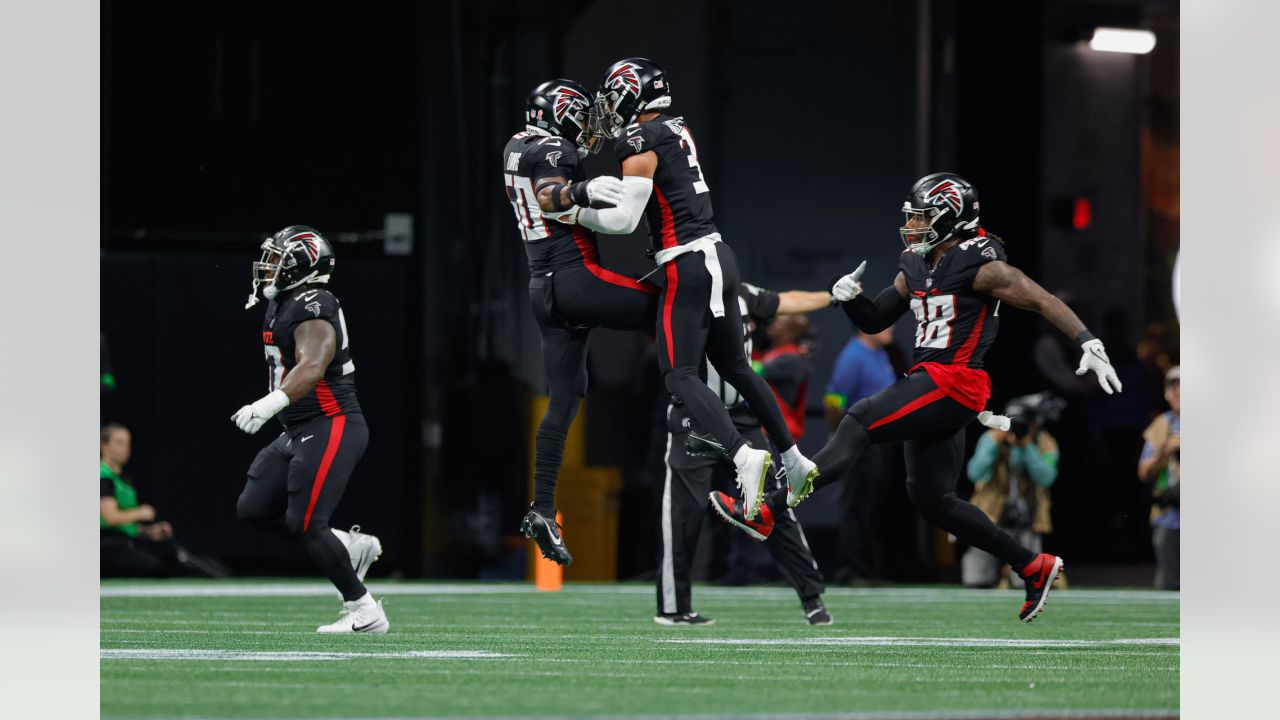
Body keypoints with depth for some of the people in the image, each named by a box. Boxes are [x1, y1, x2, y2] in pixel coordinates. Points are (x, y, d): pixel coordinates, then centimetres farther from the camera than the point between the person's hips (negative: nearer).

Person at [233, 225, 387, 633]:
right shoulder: (283, 306, 13)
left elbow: (311, 367, -34)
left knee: (304, 523, -13)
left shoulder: (312, 310, -18)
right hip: (300, 432, 10)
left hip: (331, 428, -10)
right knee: (253, 509, 5)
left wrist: (270, 404, -47)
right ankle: (351, 547, 13)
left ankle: (364, 613, -3)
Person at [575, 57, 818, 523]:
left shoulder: (639, 143, -11)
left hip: (687, 266, -8)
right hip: (720, 256, 8)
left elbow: (625, 220, -16)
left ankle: (743, 456, -26)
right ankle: (792, 458, 21)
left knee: (680, 374, -8)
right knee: (735, 368, 18)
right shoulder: (677, 131, 14)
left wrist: (575, 214, -3)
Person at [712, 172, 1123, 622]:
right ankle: (1034, 568, 19)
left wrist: (1090, 344, -14)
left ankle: (769, 511, -23)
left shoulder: (980, 267, -7)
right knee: (932, 499, 11)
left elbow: (1044, 302, -6)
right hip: (928, 384, 10)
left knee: (859, 423, -18)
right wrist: (851, 299, 3)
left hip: (953, 382, -10)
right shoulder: (916, 270, 17)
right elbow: (874, 322, 24)